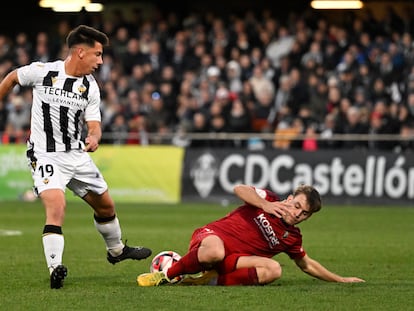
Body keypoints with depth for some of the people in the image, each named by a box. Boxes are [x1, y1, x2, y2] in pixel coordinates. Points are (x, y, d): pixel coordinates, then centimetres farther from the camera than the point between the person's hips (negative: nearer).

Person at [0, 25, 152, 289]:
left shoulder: (90, 87, -1)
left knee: (106, 205, 18)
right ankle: (55, 270, -27)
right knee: (57, 206, -28)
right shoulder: (42, 71, -13)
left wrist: (94, 138, -24)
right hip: (46, 155, -5)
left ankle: (116, 250, 45)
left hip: (77, 154, 6)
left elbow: (94, 124, -1)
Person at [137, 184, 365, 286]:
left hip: (233, 260, 4)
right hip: (211, 236, -4)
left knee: (274, 270, -25)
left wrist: (341, 280, 28)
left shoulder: (292, 238, 14)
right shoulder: (269, 199, 3)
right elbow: (239, 189, -13)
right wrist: (265, 205, -22)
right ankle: (166, 276, -21)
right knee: (215, 251, -44)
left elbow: (307, 265, 28)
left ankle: (210, 278, -23)